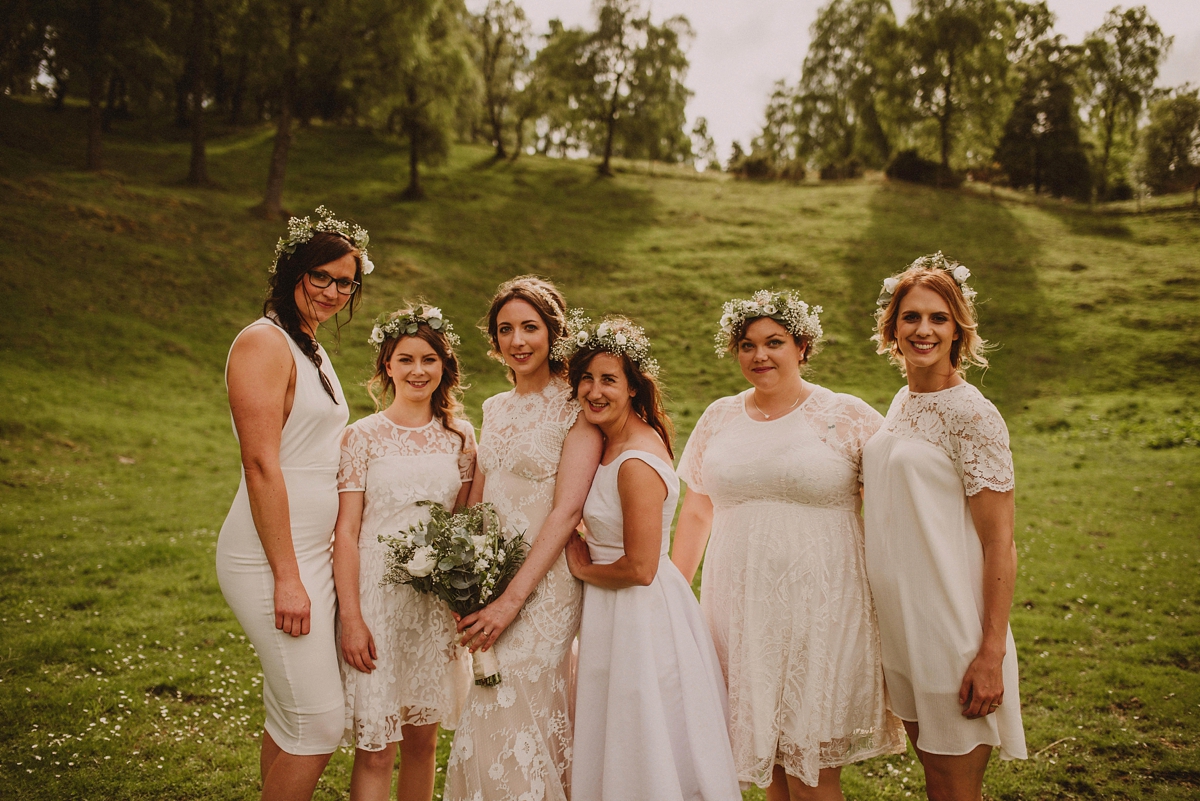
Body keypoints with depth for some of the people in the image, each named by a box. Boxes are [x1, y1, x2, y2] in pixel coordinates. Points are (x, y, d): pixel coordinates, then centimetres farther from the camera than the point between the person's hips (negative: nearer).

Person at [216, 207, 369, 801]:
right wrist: (287, 576, -20)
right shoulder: (264, 341, -13)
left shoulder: (310, 348, 16)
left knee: (286, 715, 16)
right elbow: (261, 464, -19)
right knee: (318, 724, -5)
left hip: (307, 553, 9)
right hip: (273, 559, -9)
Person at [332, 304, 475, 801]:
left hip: (439, 598, 3)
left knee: (422, 740, 12)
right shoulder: (364, 436, -4)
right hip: (377, 593, -3)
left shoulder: (460, 436, 5)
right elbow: (346, 532, -6)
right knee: (376, 749, -1)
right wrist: (350, 617, -11)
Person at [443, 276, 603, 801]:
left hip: (543, 582, -6)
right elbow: (477, 501, 14)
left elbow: (567, 509, -16)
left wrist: (512, 600, -20)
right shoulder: (495, 409, 12)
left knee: (506, 723, -5)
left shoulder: (575, 408, -8)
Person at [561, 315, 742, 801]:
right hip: (618, 612, 9)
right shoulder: (616, 443, 5)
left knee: (647, 759, 7)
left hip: (641, 611, -9)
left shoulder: (636, 463, -24)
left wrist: (584, 571, -8)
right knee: (621, 749, 20)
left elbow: (639, 568, -24)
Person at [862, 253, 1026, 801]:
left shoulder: (973, 415, -14)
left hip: (953, 628, -7)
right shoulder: (902, 403, 9)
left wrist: (991, 654, -18)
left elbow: (999, 545, -15)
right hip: (900, 626, 7)